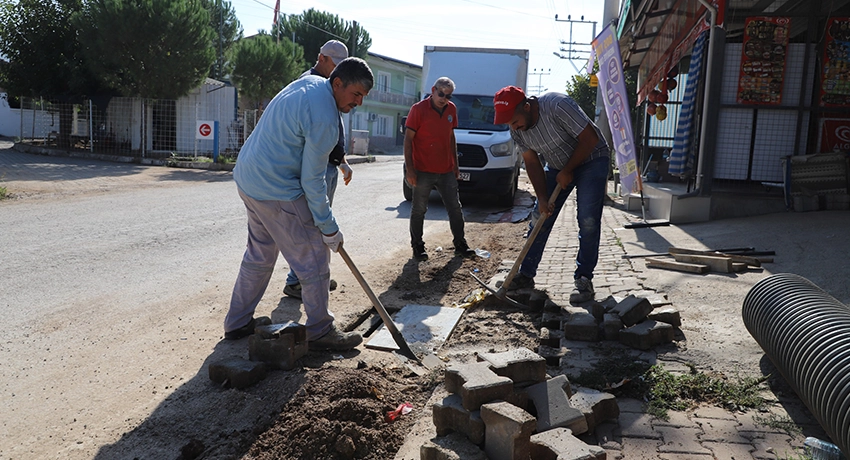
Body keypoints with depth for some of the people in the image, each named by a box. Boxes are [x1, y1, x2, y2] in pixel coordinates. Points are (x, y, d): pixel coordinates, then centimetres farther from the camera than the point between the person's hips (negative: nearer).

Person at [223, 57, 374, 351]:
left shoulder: (308, 83, 7)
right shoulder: (324, 119, -22)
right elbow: (312, 181, -19)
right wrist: (329, 228, -11)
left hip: (248, 178, 10)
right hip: (277, 191, -10)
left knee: (259, 254, 21)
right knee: (314, 259, 0)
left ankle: (237, 322, 32)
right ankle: (320, 333, 10)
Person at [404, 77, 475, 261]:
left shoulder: (451, 109, 8)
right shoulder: (418, 109, -8)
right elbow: (408, 139, -8)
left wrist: (455, 164, 15)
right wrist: (409, 168, -14)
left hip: (446, 171, 5)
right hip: (423, 171, -5)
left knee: (455, 208, 9)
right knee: (419, 210, 4)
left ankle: (460, 245, 20)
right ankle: (417, 247, 15)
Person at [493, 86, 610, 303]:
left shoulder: (558, 106, -32)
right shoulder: (517, 130, -12)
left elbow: (589, 139, -27)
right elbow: (532, 163, -4)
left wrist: (567, 171, -18)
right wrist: (542, 198, -13)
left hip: (591, 159, -6)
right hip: (557, 165, 6)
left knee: (588, 221, -14)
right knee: (540, 219, 2)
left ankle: (584, 279, -5)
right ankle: (526, 274, 10)